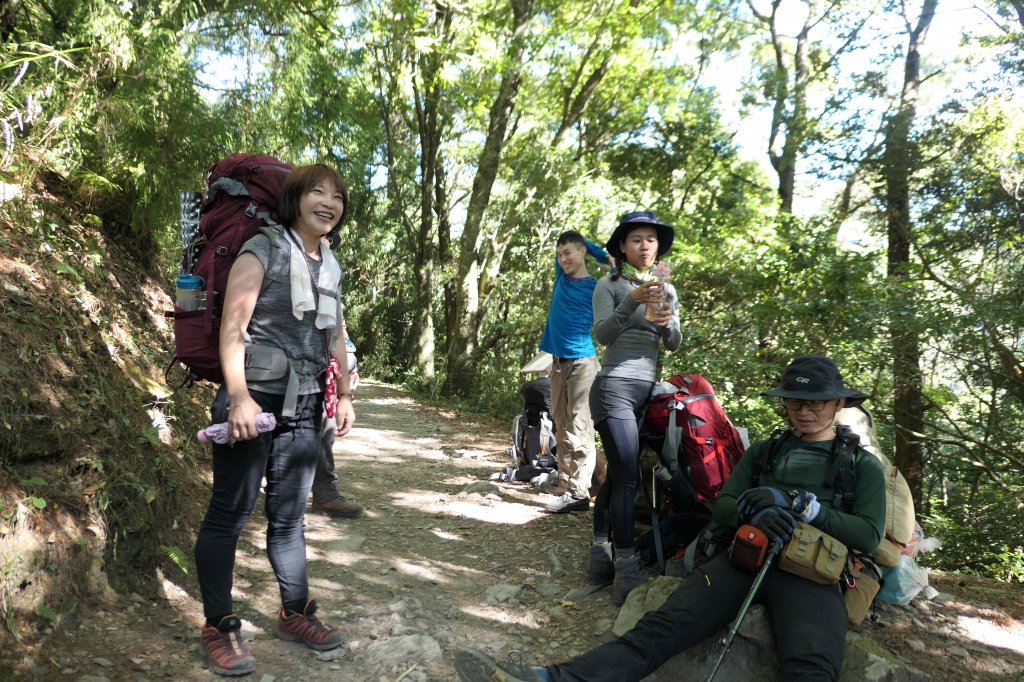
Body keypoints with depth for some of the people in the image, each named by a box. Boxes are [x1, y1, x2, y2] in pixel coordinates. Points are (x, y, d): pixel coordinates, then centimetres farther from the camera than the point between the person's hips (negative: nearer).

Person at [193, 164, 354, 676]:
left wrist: (344, 395, 17)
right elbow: (232, 326, -14)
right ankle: (218, 627, 14)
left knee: (289, 513, 13)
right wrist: (238, 397, -21)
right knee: (230, 511, 1)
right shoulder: (264, 248, -6)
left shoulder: (331, 265, 14)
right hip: (253, 395, -6)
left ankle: (295, 612, 25)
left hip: (303, 404, 6)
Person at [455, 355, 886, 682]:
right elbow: (721, 508, 16)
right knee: (663, 625, -22)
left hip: (812, 576, -1)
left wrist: (804, 506, -10)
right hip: (744, 557, 2)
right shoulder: (763, 451, 23)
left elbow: (869, 537, 4)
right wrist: (753, 508, -7)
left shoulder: (863, 465, 16)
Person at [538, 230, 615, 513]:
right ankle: (564, 483, 13)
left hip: (582, 362, -6)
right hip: (558, 362, 7)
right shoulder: (561, 278, 12)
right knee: (561, 427, 8)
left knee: (579, 428, -11)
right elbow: (566, 245, 21)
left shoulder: (598, 289, -4)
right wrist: (604, 255, 14)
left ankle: (579, 493, -12)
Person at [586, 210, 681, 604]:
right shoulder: (609, 285, -1)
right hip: (615, 387, -6)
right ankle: (627, 572, -13)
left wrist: (667, 322, -12)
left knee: (615, 475, 8)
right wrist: (632, 302, -28)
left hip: (648, 390, 6)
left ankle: (601, 557, 16)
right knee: (628, 477, -14)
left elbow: (673, 344, 9)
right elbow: (602, 334, -14)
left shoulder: (666, 289, 16)